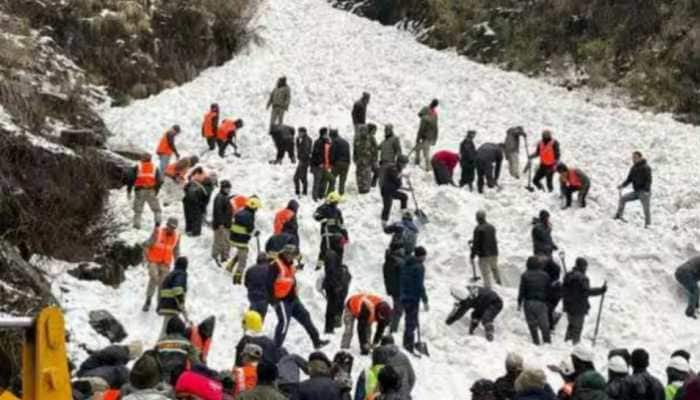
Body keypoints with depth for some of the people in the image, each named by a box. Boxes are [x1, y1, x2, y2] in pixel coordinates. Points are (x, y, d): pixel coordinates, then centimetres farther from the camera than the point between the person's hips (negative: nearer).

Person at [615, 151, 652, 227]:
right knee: (623, 198, -2)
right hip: (636, 191, 7)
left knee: (646, 209, -8)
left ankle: (647, 224, -1)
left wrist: (646, 190, -31)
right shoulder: (633, 168, 11)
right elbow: (629, 179, 16)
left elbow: (648, 180, -18)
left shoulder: (646, 167, -12)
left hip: (644, 192, -7)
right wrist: (622, 185, -1)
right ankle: (619, 215, 2)